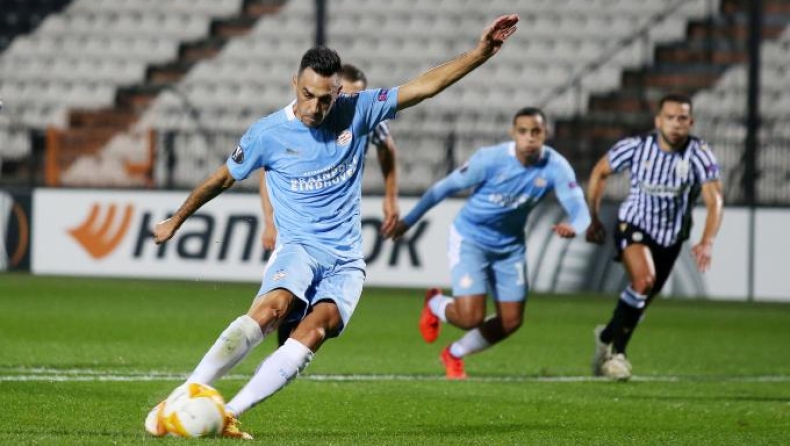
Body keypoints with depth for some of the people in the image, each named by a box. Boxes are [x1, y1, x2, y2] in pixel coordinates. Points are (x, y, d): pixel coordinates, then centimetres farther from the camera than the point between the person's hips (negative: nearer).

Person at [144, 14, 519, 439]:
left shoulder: (357, 111, 2)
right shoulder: (267, 133, -3)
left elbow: (425, 85, 2)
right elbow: (221, 179, 13)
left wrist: (481, 52, -7)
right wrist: (175, 221, 24)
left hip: (346, 260, 2)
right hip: (299, 248, -2)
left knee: (314, 329, -28)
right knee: (272, 308, -35)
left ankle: (228, 415, -31)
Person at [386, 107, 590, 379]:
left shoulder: (555, 167, -17)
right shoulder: (490, 159, -24)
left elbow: (579, 208, -23)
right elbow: (446, 187, -13)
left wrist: (574, 227, -49)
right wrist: (408, 221, -6)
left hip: (510, 247, 4)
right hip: (470, 240, -4)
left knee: (511, 321, 5)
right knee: (471, 318, -16)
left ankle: (454, 354, 31)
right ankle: (435, 305, 21)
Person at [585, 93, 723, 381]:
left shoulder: (699, 154, -20)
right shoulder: (636, 147, -16)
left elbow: (714, 200, -28)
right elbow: (600, 172, 1)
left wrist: (707, 242, -44)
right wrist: (593, 219, 2)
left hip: (671, 236, 3)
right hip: (634, 225, -3)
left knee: (643, 298, 15)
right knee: (644, 278, -28)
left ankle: (608, 337, 44)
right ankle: (616, 351, -13)